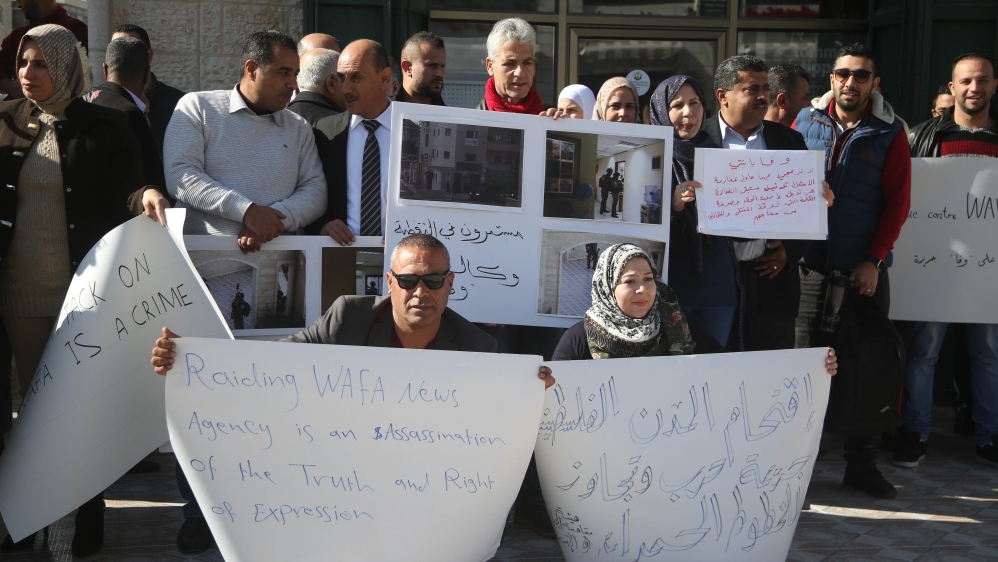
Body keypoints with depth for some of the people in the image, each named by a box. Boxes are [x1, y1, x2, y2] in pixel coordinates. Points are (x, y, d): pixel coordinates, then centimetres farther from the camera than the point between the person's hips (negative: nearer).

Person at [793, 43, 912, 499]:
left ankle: (861, 463, 16)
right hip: (809, 265, 1)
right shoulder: (805, 124, 5)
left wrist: (874, 261, -9)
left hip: (865, 270, 0)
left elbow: (897, 203, -2)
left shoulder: (889, 135, 1)